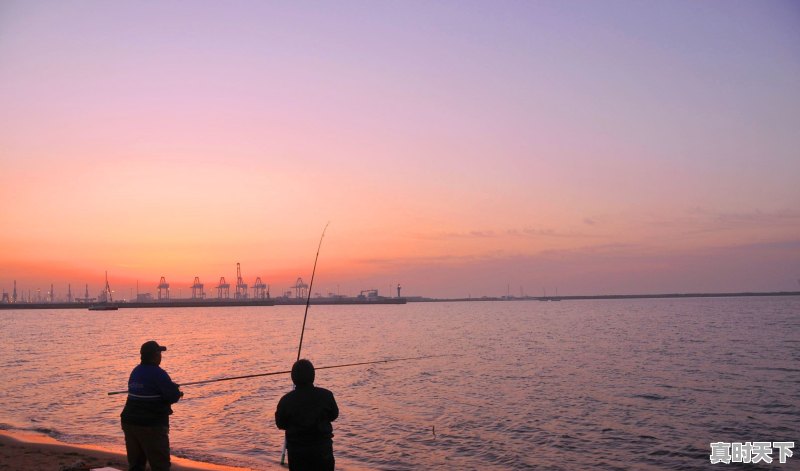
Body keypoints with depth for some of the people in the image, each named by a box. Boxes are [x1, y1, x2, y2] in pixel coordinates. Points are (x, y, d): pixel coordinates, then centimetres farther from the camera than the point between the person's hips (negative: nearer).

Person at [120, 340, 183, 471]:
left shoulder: (135, 371, 10)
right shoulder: (158, 373, -15)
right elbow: (174, 397, -18)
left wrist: (172, 389, 17)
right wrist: (177, 392, 6)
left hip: (130, 423, 8)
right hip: (151, 426, -8)